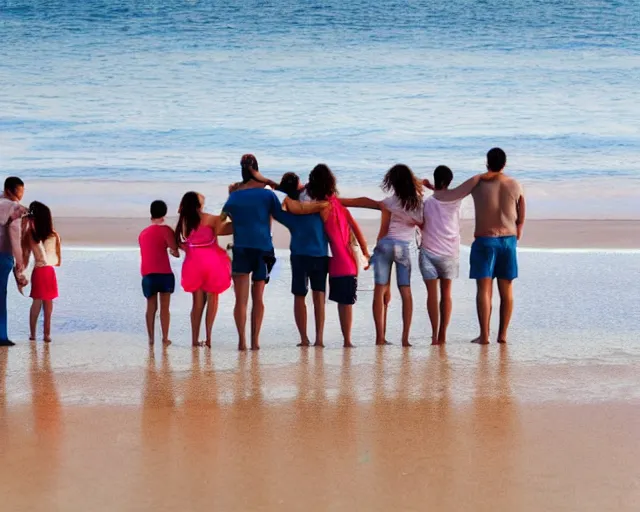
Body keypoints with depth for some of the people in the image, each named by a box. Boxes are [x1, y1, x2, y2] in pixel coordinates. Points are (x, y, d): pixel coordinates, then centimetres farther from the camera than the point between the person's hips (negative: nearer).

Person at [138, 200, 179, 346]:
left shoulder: (143, 233, 16)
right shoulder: (164, 229, -4)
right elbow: (174, 249, -9)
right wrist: (175, 252, 14)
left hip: (147, 275, 4)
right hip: (164, 273, -4)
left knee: (151, 307, 10)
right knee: (164, 307, 2)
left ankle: (151, 338, 8)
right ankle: (165, 338, 1)